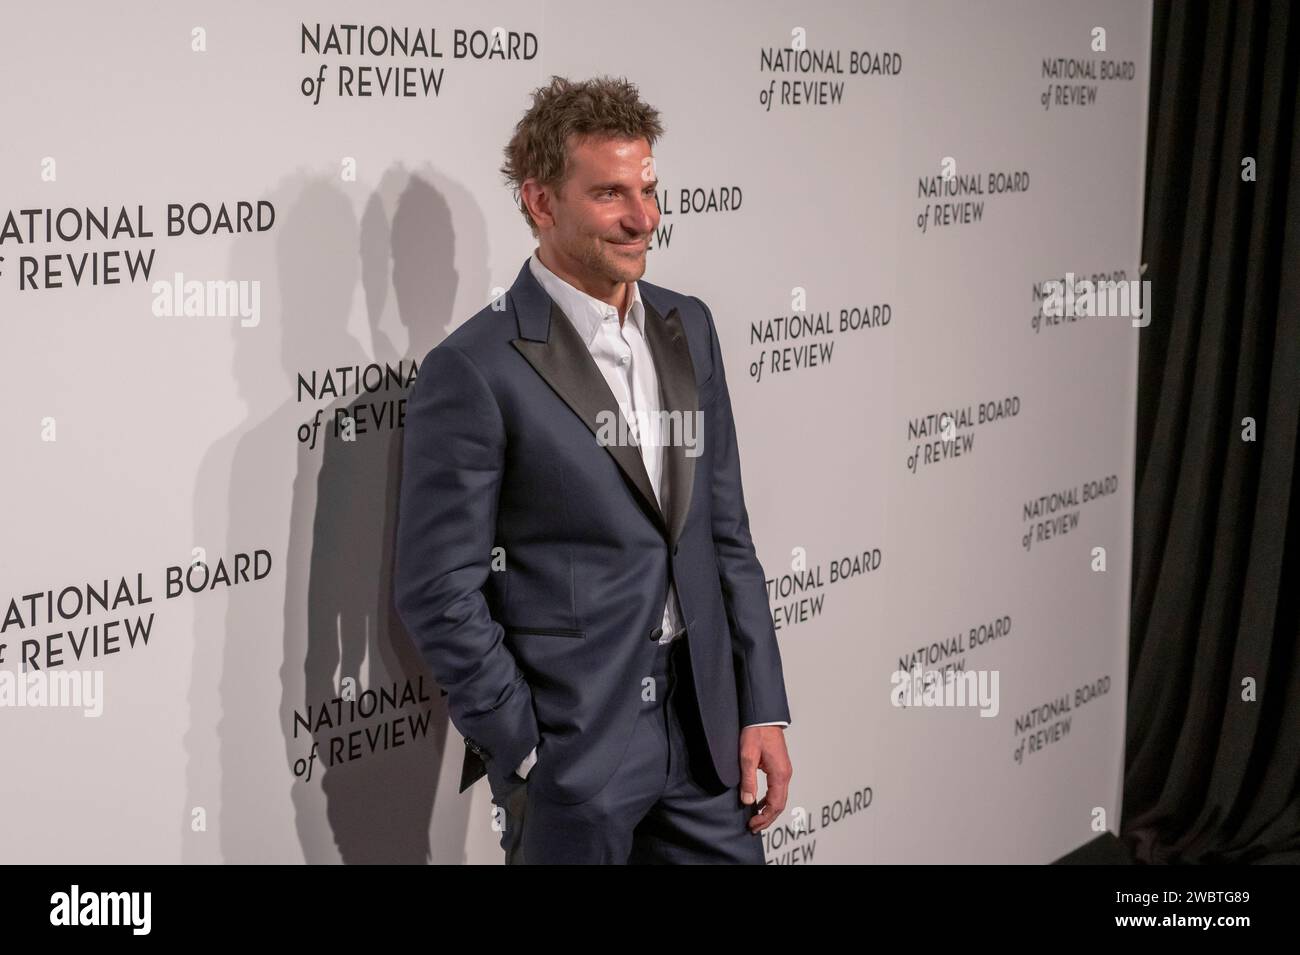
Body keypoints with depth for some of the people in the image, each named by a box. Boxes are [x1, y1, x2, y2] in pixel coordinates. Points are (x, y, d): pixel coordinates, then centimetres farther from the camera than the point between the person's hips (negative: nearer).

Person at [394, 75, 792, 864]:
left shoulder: (687, 328, 8)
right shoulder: (476, 370, -12)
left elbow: (726, 532, 11)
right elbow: (440, 591, -11)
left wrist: (763, 708, 7)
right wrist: (527, 757, -12)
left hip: (703, 724, 5)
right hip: (572, 746, -5)